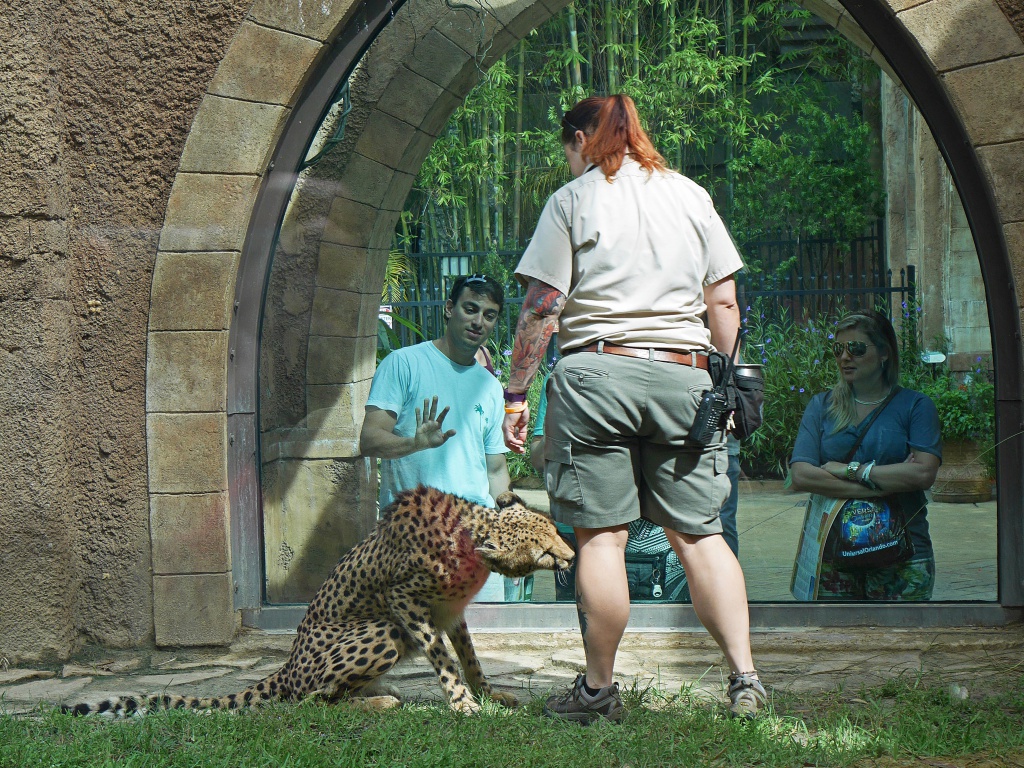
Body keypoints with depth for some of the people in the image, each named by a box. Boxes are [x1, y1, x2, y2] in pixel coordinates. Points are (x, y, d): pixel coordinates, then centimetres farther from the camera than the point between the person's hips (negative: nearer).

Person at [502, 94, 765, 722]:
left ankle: (599, 689, 5)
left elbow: (540, 310, -2)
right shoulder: (691, 195, 13)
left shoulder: (572, 201, 3)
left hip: (597, 372, -3)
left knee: (601, 535, 0)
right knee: (700, 533, 7)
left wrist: (516, 394, 3)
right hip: (683, 374, 3)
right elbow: (725, 304, 12)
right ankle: (745, 677, 0)